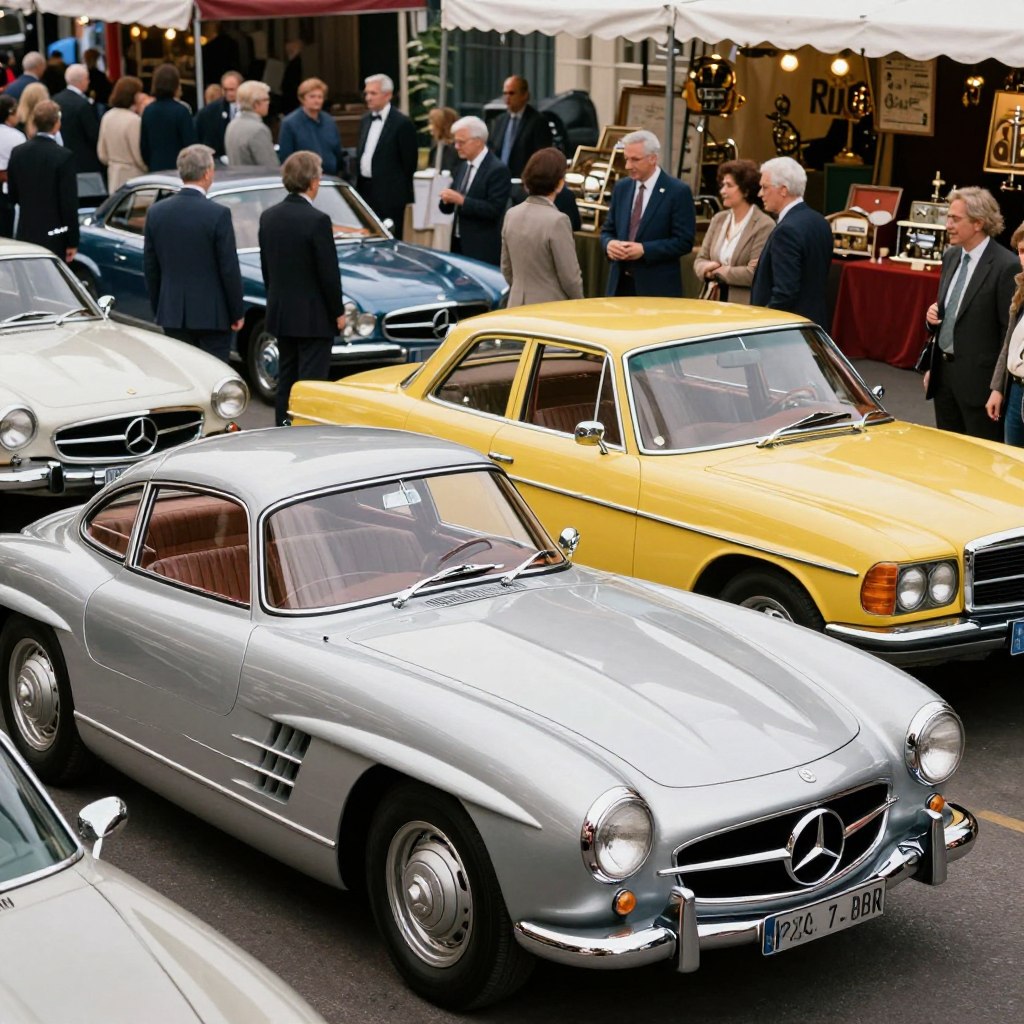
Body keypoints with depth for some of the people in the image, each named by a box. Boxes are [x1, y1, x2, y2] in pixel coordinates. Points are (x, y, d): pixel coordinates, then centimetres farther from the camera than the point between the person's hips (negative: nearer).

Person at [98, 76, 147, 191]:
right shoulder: (134, 121, -17)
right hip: (133, 176, -8)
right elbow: (139, 155, -14)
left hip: (114, 177, 8)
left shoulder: (107, 117, 5)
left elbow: (102, 154, 13)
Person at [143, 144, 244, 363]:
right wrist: (237, 313, -1)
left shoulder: (156, 212, 1)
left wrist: (157, 309, 17)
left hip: (172, 313, 4)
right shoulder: (218, 214, -13)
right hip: (212, 314, -4)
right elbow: (229, 269, -11)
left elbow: (150, 268, 7)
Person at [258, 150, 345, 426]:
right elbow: (329, 272, -15)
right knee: (311, 383, -2)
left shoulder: (268, 217, 3)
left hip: (280, 314, 7)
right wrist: (338, 312, -4)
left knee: (286, 380, 15)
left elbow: (266, 268, 10)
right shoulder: (317, 221, -18)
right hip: (314, 317, -7)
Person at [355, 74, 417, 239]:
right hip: (365, 190, 7)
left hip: (389, 195, -7)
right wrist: (359, 185, 13)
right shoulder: (365, 120, 12)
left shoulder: (402, 123, -11)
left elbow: (409, 162, -8)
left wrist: (401, 191, -4)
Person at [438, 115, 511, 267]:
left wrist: (461, 200, -23)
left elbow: (494, 209, -19)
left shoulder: (498, 170, -11)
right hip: (458, 244, 7)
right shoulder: (462, 167, 14)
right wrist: (446, 200, -8)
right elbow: (448, 208, 16)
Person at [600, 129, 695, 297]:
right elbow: (607, 230, 17)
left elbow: (684, 241, -9)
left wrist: (644, 249, -19)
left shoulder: (678, 191, -6)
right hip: (620, 283, 5)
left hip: (658, 288, -5)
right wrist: (609, 243, -8)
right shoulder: (621, 188, 11)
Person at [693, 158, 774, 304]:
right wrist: (707, 268, -12)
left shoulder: (764, 226, -11)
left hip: (745, 307, -6)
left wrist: (718, 272, -7)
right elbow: (700, 260, 12)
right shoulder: (718, 219, 11)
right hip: (714, 302, 6)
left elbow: (754, 274, -17)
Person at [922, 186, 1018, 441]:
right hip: (943, 372, 8)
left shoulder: (1006, 266, -15)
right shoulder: (951, 256, 9)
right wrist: (933, 314, 2)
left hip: (978, 379, -8)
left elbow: (1010, 332, -15)